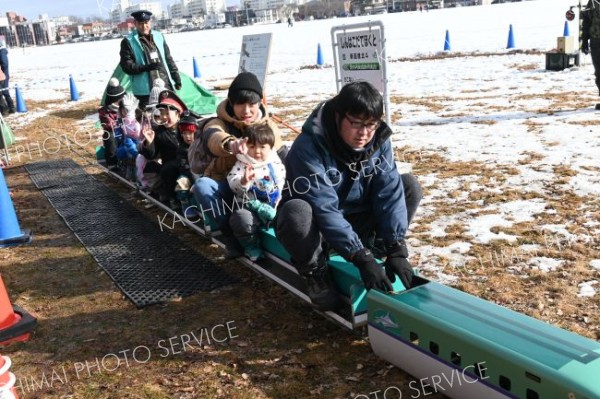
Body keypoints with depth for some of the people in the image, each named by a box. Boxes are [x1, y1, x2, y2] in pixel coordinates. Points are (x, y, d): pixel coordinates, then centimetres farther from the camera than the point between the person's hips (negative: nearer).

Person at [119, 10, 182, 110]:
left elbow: (168, 59, 19)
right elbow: (126, 66, -9)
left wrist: (176, 77, 16)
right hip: (145, 91, -5)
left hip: (167, 86, 5)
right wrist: (147, 67, -22)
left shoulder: (159, 36, 12)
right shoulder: (128, 42, -3)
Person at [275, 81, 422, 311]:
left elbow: (389, 191, -19)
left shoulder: (379, 140, -12)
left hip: (356, 221, 4)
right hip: (316, 228, -4)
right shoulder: (308, 148, -29)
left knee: (409, 186, -11)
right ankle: (315, 273, -11)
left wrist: (396, 249, -29)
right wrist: (361, 257, -39)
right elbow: (324, 209, -34)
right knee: (297, 212, -40)